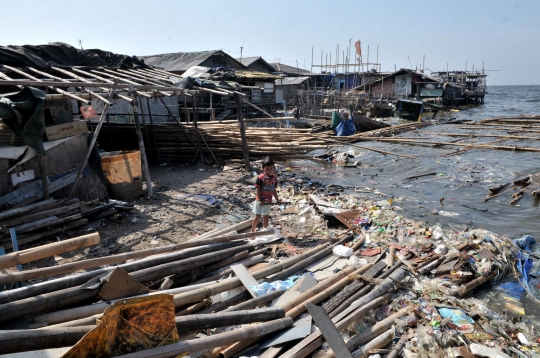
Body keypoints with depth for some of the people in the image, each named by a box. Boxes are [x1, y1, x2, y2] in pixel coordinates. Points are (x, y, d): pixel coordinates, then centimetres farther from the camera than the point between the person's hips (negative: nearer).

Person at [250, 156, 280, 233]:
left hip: (269, 201, 5)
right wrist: (260, 201, -20)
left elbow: (274, 190, 10)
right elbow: (257, 190, -14)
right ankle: (252, 231, 12)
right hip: (260, 201, -5)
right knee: (258, 216, -2)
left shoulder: (274, 178, 1)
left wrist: (277, 199, 4)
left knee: (266, 216, 18)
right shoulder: (260, 178, -16)